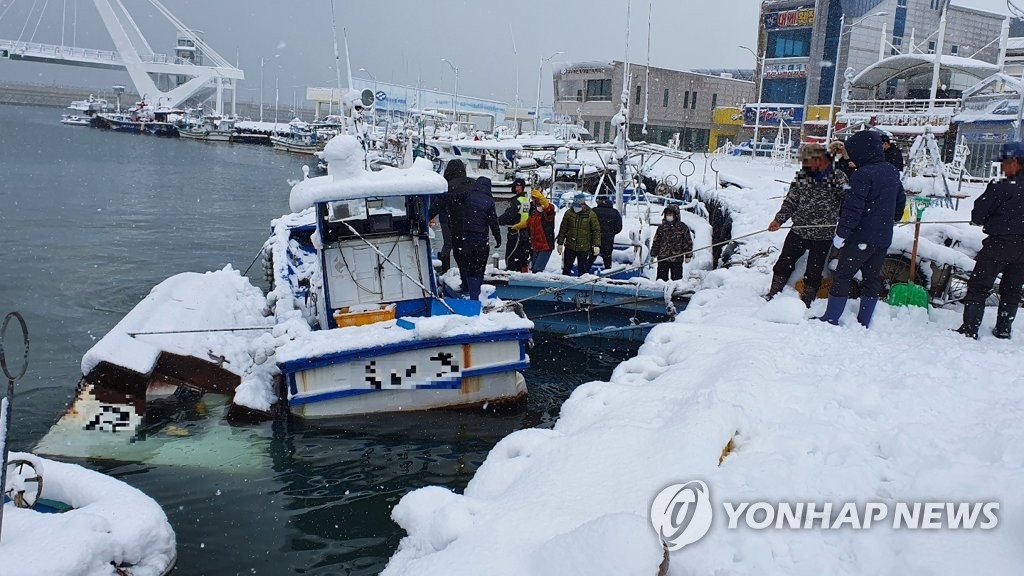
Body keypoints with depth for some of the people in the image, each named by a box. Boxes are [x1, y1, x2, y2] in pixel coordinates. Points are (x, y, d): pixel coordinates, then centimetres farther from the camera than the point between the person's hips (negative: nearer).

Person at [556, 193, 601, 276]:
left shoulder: (591, 214, -5)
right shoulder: (569, 213, 0)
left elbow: (596, 230, -3)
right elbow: (563, 229, 7)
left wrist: (597, 245, -9)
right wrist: (560, 243, 7)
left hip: (584, 248, -2)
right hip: (569, 247, 2)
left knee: (583, 269, 4)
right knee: (566, 268, 10)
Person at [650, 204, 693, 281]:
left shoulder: (683, 227, 2)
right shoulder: (661, 227, 7)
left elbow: (688, 242, 5)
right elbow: (656, 242, 11)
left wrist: (688, 255, 2)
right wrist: (653, 254, 7)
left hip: (677, 259, -1)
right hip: (662, 258, 1)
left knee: (676, 279, 4)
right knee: (662, 277, 1)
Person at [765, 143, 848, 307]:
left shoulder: (839, 179, -8)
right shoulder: (801, 176, 3)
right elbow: (791, 201, 3)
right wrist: (779, 219, -9)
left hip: (823, 236, -3)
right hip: (798, 231, 3)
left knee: (813, 272, 7)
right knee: (783, 264, 9)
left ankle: (806, 303, 21)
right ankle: (772, 295, 22)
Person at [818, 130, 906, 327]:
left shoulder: (863, 174, -19)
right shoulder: (893, 172, 9)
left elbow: (853, 209, -21)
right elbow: (901, 201, 21)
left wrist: (841, 234, -15)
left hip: (862, 237, -8)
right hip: (884, 237, 8)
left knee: (842, 276, 1)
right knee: (872, 278, 13)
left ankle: (831, 319, 4)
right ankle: (864, 322, 19)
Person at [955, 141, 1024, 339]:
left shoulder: (1001, 188, -17)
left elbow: (977, 215, -11)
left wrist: (983, 221, 9)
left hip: (999, 243, -6)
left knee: (978, 287, 2)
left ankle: (970, 329, -1)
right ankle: (1003, 330, 23)